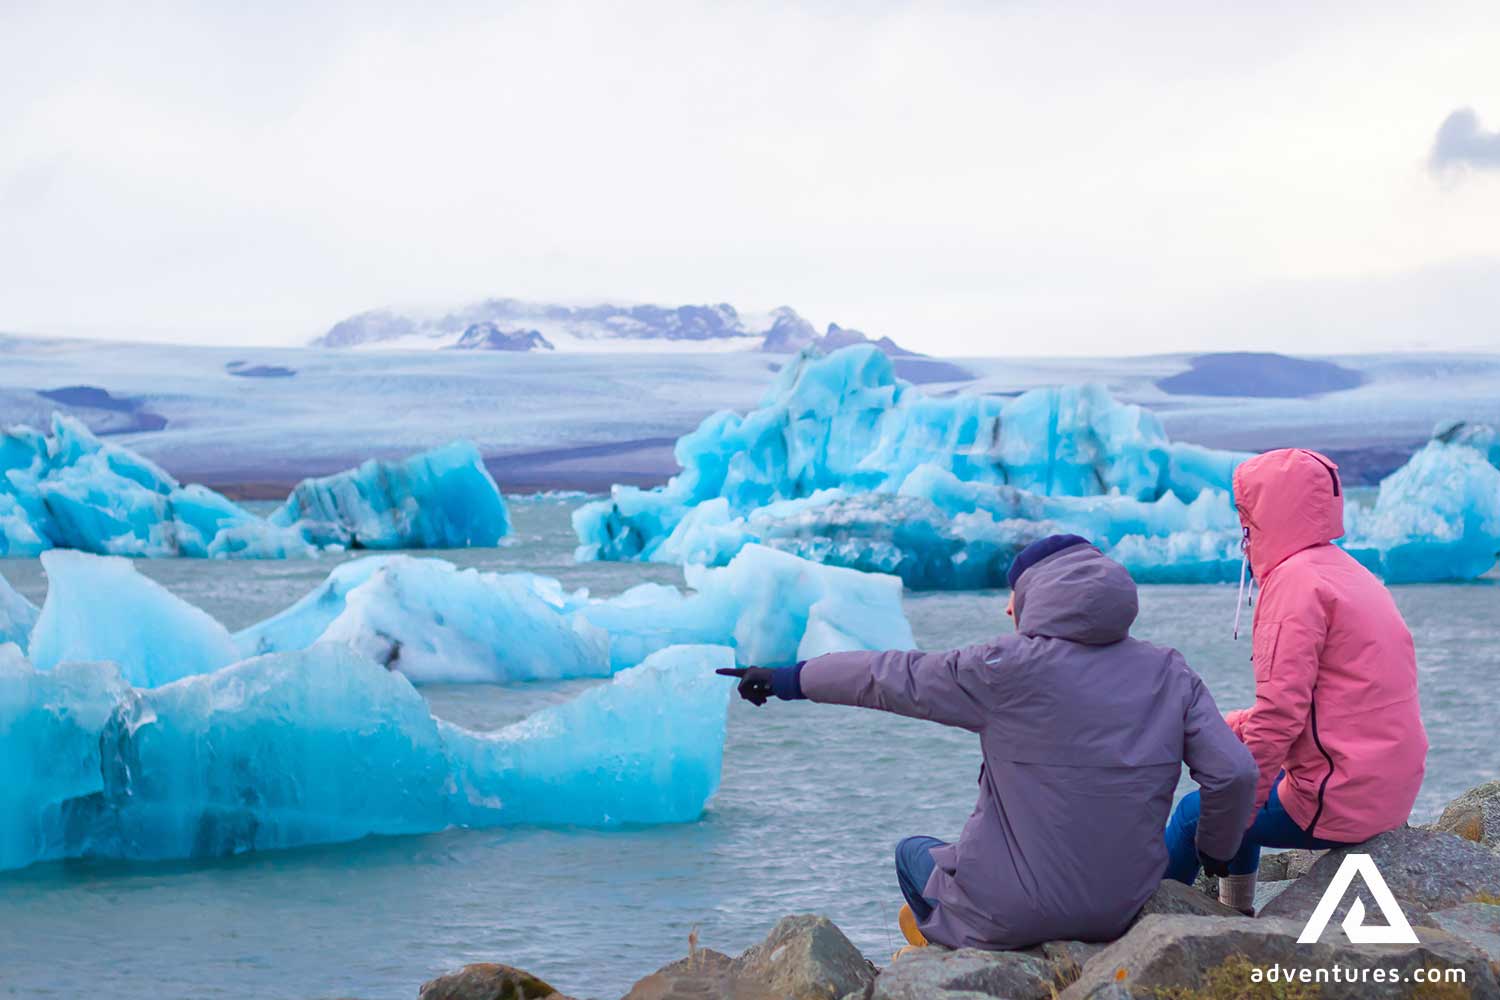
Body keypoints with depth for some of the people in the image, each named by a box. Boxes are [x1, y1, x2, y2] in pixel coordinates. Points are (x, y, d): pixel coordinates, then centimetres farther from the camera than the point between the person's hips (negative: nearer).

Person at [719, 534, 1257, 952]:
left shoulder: (1008, 668, -13)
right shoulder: (1170, 673, -2)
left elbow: (891, 678, -3)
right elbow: (1235, 772, -5)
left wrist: (786, 679, 10)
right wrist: (1215, 851, 14)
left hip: (1013, 917, -4)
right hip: (1122, 913, 4)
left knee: (915, 851, 27)